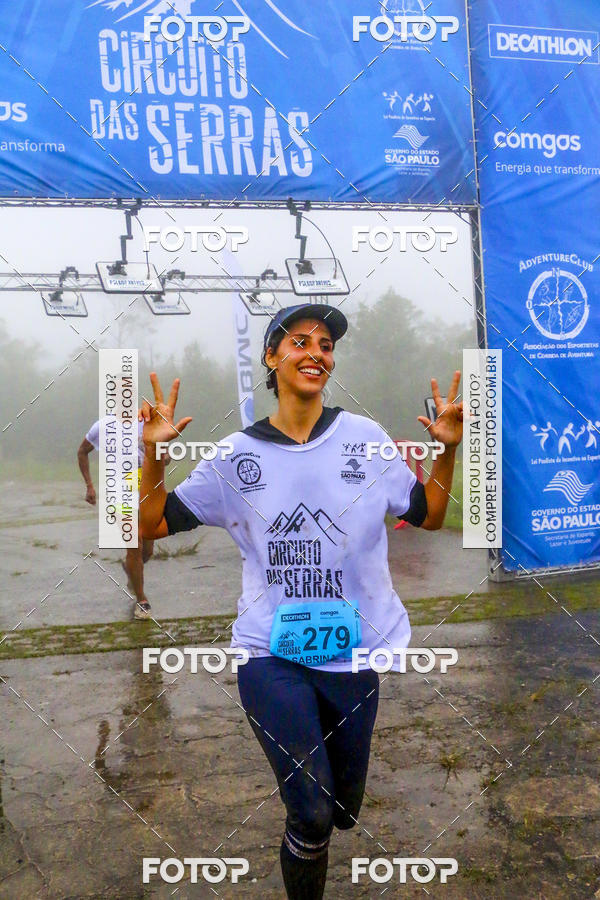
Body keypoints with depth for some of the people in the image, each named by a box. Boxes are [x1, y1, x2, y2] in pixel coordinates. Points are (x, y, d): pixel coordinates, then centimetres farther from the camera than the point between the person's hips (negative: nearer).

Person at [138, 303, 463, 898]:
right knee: (313, 816, -7)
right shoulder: (236, 454, -1)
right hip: (272, 656, -2)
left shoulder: (366, 438, 1)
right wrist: (153, 452, -12)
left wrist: (447, 449, -6)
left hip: (358, 651, 2)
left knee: (349, 809, 13)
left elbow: (428, 516, 8)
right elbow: (152, 524, 2)